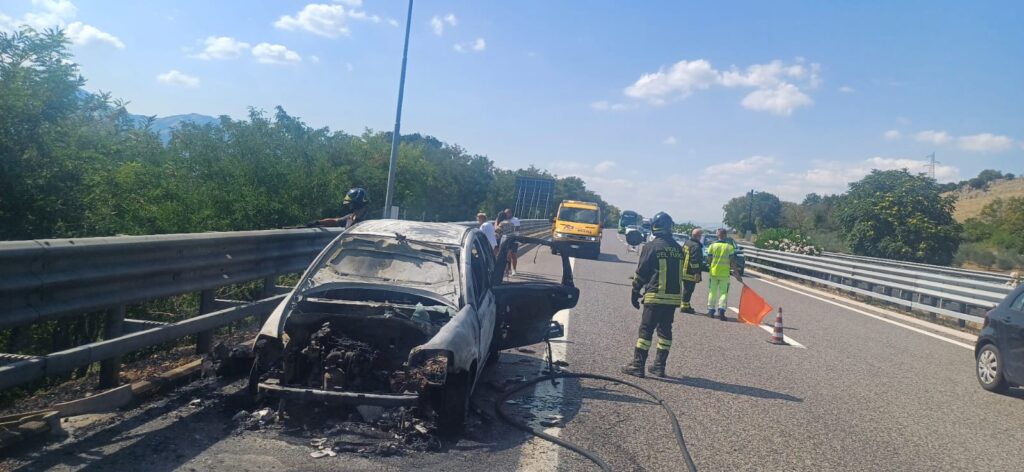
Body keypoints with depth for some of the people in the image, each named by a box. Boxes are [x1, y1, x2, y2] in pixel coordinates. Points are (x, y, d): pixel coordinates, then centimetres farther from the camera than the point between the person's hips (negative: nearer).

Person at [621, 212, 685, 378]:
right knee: (665, 330, 12)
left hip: (655, 296, -5)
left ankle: (638, 366, 0)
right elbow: (679, 274, 12)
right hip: (674, 296, 5)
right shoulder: (678, 248, 9)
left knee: (646, 330, -1)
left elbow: (641, 272, -5)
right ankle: (659, 366, 16)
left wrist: (635, 293, 3)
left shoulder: (651, 247, -8)